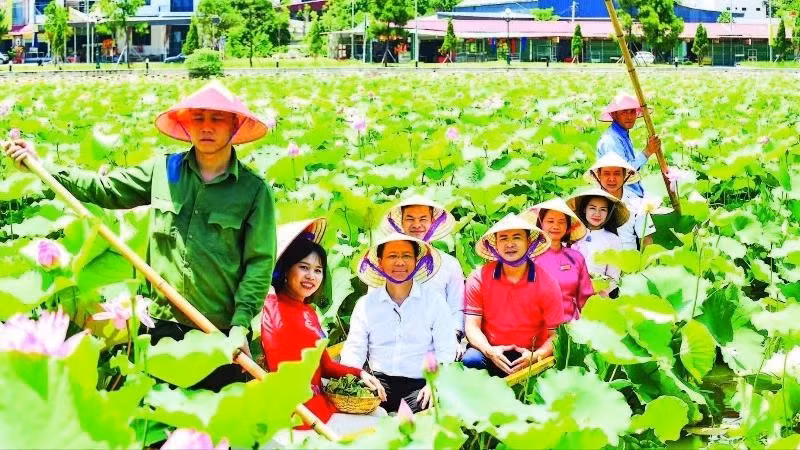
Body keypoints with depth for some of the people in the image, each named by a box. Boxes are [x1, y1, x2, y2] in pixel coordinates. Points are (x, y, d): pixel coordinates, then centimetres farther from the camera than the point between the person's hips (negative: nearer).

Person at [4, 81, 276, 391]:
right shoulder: (163, 171, 5)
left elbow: (260, 262, -7)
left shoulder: (254, 190, -5)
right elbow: (105, 189, 10)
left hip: (223, 330, -3)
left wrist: (241, 324, -15)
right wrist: (40, 165, 5)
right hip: (167, 324, 3)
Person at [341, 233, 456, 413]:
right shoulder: (365, 304, 14)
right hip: (379, 382, 2)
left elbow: (446, 351, 4)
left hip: (420, 385, -2)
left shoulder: (434, 300, 9)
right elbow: (354, 350, 10)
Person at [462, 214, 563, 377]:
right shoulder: (479, 278, -1)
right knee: (471, 359, -32)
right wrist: (489, 351, -21)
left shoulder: (547, 284, -3)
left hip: (528, 357, 1)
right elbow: (472, 326, -1)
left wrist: (535, 356, -21)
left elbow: (556, 336, -1)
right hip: (491, 352, -1)